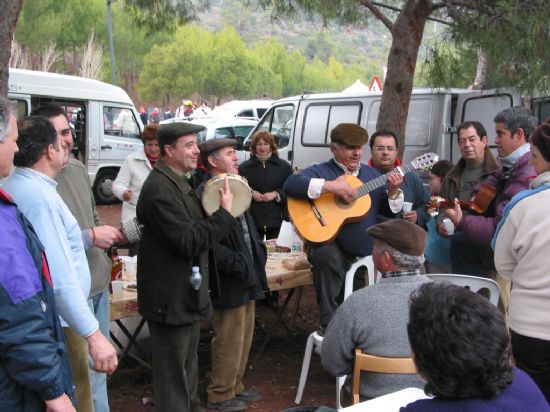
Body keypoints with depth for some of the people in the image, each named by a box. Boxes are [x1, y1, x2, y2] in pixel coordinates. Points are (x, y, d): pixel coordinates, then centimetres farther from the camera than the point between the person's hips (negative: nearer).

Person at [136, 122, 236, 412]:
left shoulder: (178, 183, 12)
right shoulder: (159, 189, -22)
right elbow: (189, 241, -26)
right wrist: (225, 213, -19)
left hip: (186, 294, 11)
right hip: (171, 298, -10)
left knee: (188, 368, 24)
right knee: (173, 376, 2)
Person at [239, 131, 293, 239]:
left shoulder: (284, 166, 6)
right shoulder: (244, 167, 7)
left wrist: (276, 194, -11)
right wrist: (250, 192, -9)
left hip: (276, 219, 0)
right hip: (253, 219, 0)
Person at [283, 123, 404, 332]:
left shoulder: (371, 174, 11)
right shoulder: (320, 171, -8)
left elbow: (391, 209, 12)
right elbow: (291, 184, -27)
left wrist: (393, 191, -10)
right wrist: (331, 186, -32)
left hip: (365, 254, 6)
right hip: (329, 243, -6)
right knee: (327, 256, -39)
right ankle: (328, 326, -27)